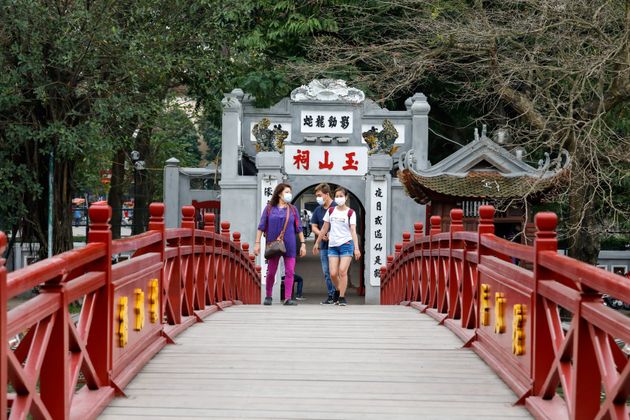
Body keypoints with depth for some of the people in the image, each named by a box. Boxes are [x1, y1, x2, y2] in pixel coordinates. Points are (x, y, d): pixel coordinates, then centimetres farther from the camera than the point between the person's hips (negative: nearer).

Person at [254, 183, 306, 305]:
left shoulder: (293, 210, 9)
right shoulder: (269, 208, 4)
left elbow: (298, 228, 11)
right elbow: (261, 226, 4)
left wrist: (303, 244, 5)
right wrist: (257, 243, -2)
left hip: (289, 245, 1)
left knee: (290, 272, -6)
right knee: (271, 272, 5)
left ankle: (287, 298, -5)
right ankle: (268, 296, 21)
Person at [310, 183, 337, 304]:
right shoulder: (318, 210, 12)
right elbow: (314, 227, 15)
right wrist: (321, 234, -6)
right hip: (324, 245, 6)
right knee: (326, 272, 8)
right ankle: (331, 295, 14)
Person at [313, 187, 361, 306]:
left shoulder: (350, 213, -1)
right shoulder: (331, 211, 10)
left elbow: (353, 231, -8)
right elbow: (324, 229, 17)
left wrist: (356, 248, -17)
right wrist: (317, 243, 19)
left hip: (346, 244, -3)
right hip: (332, 245, 3)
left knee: (342, 271, -12)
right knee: (333, 273, -4)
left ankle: (342, 297, -2)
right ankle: (338, 290, 25)